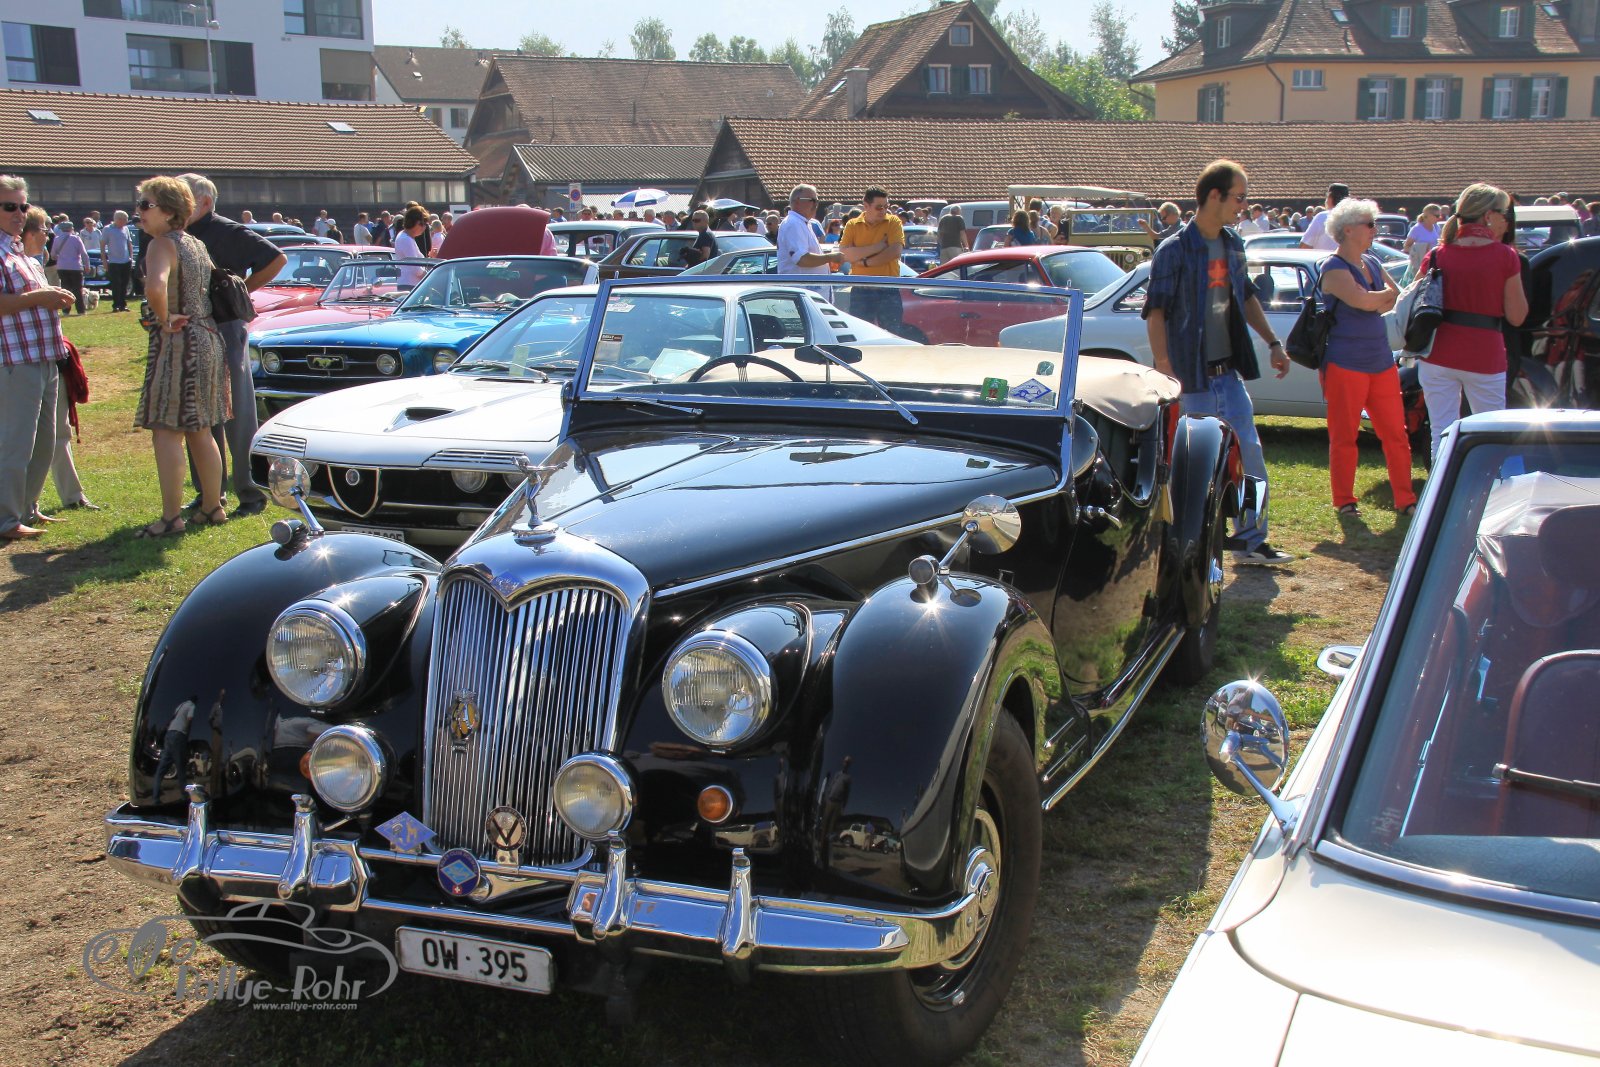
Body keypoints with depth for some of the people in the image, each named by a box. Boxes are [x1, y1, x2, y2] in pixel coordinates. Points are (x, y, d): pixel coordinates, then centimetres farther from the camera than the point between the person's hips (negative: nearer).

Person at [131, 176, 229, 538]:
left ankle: (171, 517, -5)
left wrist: (165, 319, -17)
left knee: (166, 433, -5)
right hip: (209, 341, 9)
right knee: (200, 432, 15)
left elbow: (155, 287, -32)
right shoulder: (197, 244, 14)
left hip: (176, 344, -9)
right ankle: (213, 507, 21)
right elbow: (212, 288, 25)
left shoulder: (162, 244, -12)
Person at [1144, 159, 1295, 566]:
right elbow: (1156, 311, -16)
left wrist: (1273, 343, 20)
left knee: (1250, 457, 10)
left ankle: (1251, 541, 21)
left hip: (1229, 372, 7)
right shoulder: (1175, 250, -12)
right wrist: (1163, 365, -25)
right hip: (1193, 377, -7)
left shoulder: (1233, 245, 10)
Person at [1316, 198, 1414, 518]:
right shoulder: (1334, 268, -10)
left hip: (1381, 362, 7)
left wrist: (1377, 302, -9)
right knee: (1344, 437, 2)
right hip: (1345, 365, -7)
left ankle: (1405, 499, 14)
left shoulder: (1372, 263, 15)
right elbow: (1363, 300, -24)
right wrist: (1389, 294, -5)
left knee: (1396, 434, 7)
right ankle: (1344, 501, 13)